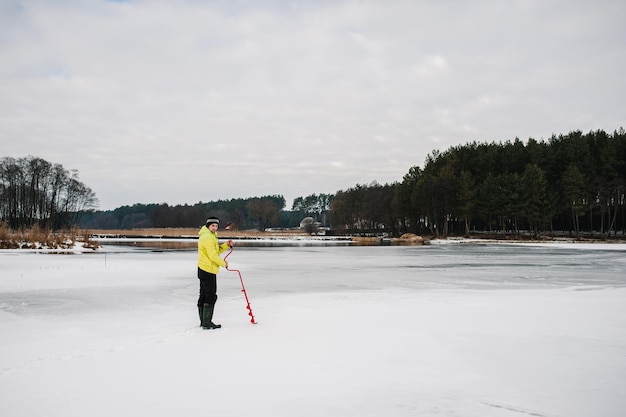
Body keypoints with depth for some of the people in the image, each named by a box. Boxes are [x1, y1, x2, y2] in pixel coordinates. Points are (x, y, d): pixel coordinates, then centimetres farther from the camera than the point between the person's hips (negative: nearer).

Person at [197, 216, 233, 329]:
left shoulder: (210, 236, 17)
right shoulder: (208, 237, -17)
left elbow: (217, 250, 22)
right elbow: (213, 256, -21)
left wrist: (226, 245, 7)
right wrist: (223, 263, -8)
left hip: (203, 270, 11)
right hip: (208, 270, -11)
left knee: (204, 296, 14)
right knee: (211, 297, -7)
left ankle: (203, 321, 21)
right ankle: (207, 323, -5)